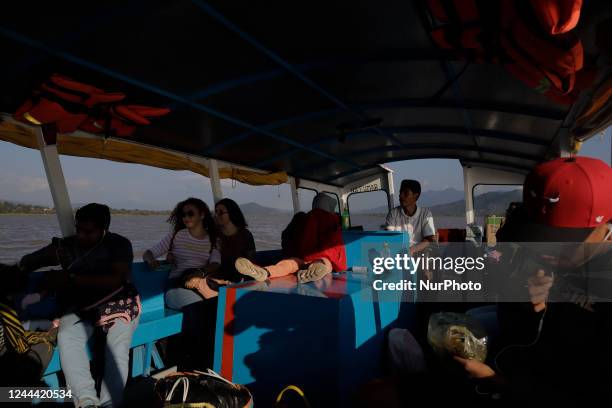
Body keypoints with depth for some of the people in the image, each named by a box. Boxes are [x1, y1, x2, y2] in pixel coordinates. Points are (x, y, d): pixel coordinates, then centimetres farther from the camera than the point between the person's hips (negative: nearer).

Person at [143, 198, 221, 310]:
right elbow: (148, 253, 7)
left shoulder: (213, 239, 12)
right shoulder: (176, 235, 10)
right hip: (177, 285, -2)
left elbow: (215, 264, -3)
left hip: (202, 283, 2)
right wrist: (151, 260, -17)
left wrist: (200, 272, -24)